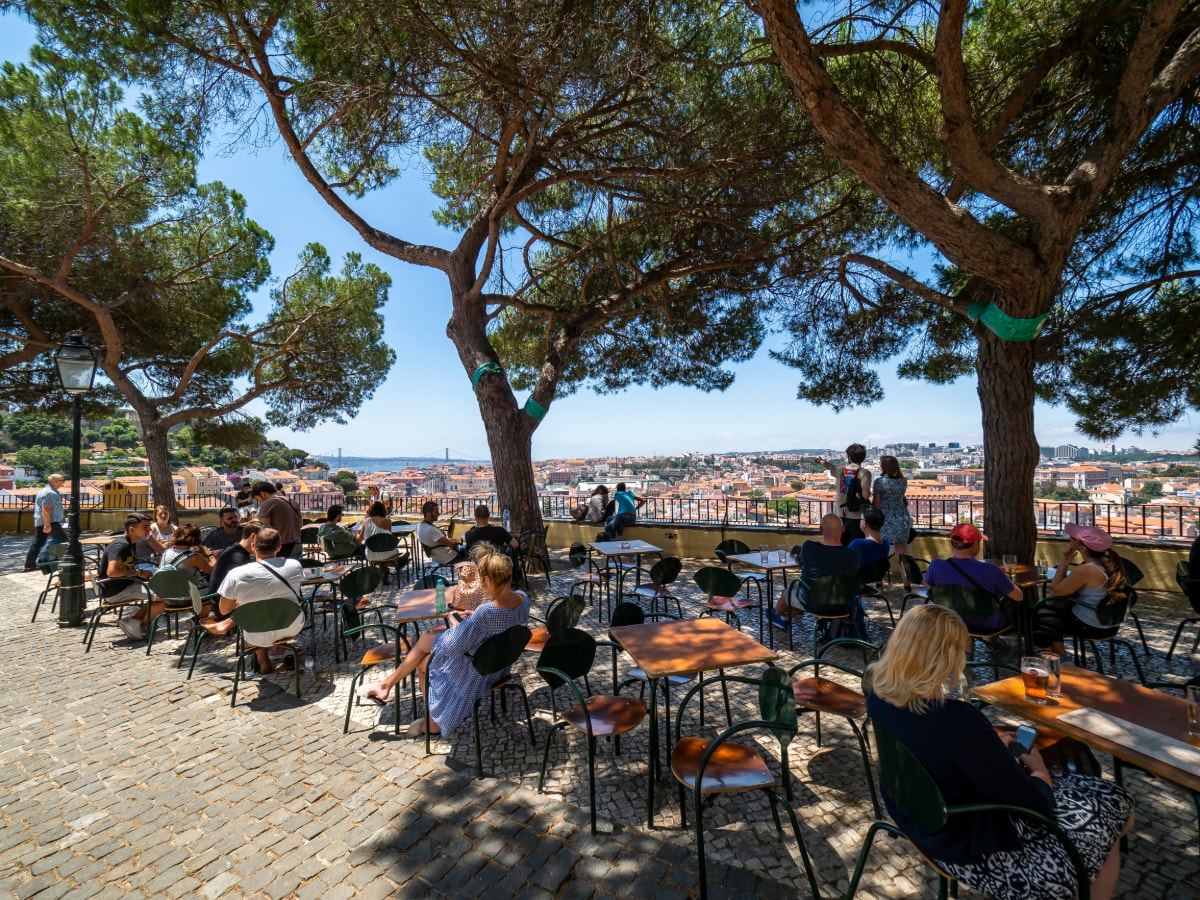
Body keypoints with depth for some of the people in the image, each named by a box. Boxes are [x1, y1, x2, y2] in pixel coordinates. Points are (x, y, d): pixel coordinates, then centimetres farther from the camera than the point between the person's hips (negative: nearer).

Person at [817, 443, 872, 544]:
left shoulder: (841, 470, 5)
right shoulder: (864, 472, -10)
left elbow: (828, 465, 27)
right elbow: (865, 495, -19)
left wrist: (820, 460, 48)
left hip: (842, 516, 5)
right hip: (857, 517, -5)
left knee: (843, 546, 16)